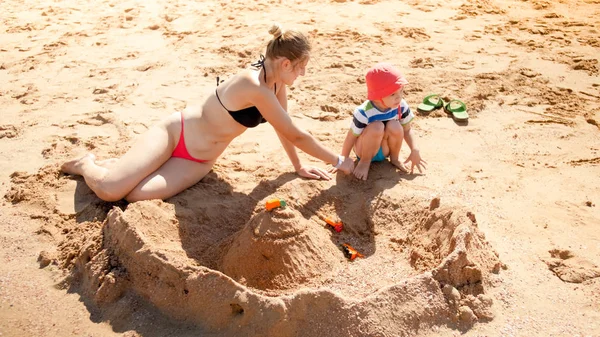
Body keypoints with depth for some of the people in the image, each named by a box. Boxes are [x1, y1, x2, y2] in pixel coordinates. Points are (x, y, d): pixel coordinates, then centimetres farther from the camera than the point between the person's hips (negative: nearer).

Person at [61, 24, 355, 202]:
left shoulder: (277, 83, -3)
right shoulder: (255, 87, -30)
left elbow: (284, 130, 11)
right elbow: (296, 135, -23)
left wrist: (298, 166, 14)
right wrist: (339, 161, -12)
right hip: (174, 132, -7)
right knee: (109, 190, -17)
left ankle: (118, 167, 15)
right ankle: (87, 164, 18)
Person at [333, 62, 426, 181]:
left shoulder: (401, 106, -16)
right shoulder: (363, 113, -30)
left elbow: (407, 130, -4)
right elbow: (351, 137, -20)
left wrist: (415, 150, -18)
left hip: (384, 150, 4)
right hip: (364, 149, -4)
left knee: (395, 126, -28)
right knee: (377, 127, -35)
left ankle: (394, 158, 0)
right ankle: (365, 162, -11)